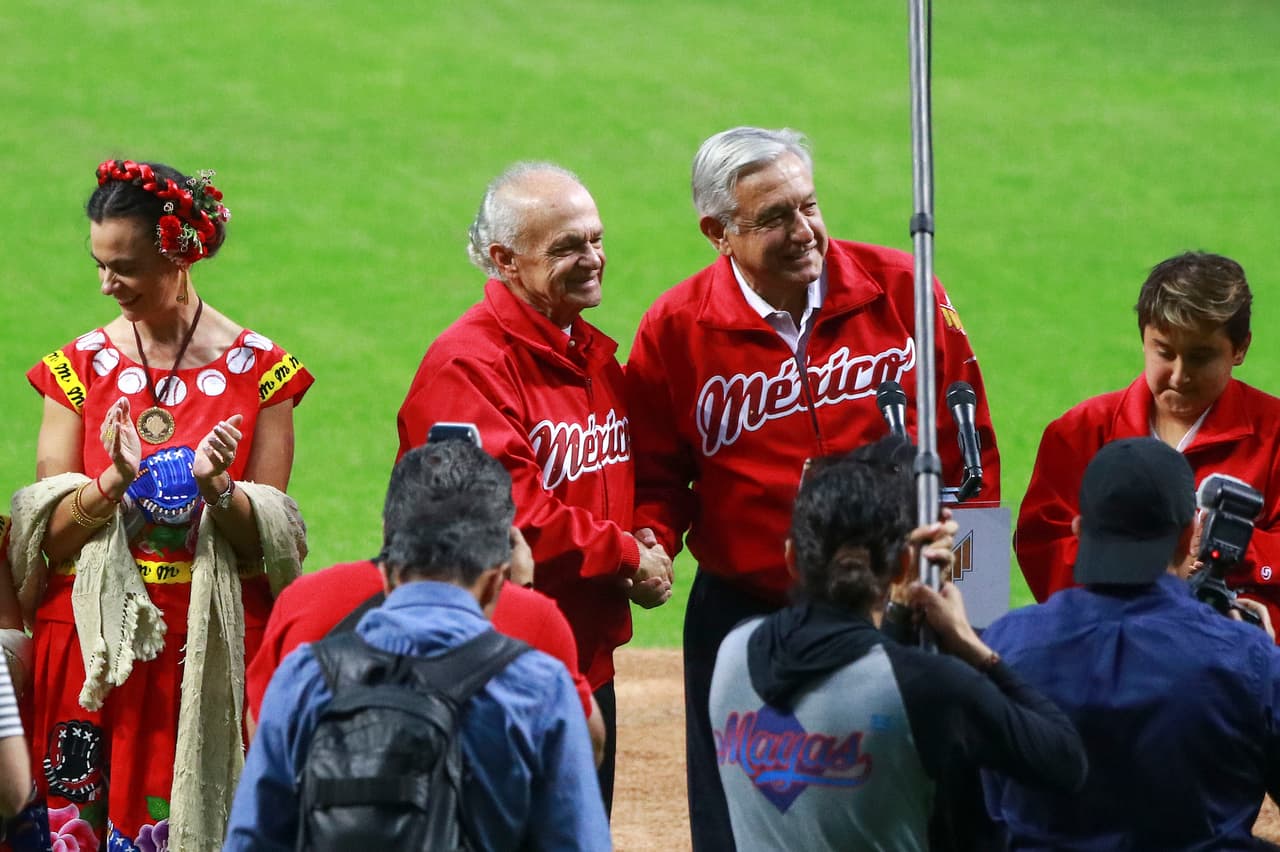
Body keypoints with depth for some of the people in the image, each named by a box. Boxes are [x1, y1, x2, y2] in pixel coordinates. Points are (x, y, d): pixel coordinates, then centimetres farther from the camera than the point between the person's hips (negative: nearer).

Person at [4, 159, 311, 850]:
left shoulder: (258, 371, 1)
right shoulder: (82, 366, 5)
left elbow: (270, 538, 0)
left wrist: (215, 486, -19)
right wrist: (114, 481, -18)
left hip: (212, 651, -1)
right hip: (93, 644, 1)